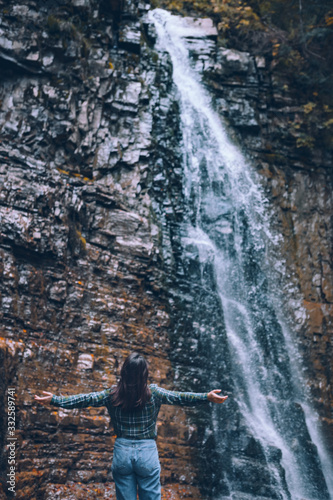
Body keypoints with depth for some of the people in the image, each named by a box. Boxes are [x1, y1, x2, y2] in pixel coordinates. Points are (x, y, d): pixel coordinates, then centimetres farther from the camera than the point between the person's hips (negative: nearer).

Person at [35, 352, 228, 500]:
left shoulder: (113, 394, -3)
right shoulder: (153, 393, -8)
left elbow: (85, 399, 0)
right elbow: (180, 397, -9)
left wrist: (55, 400, 7)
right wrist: (207, 397, -5)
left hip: (122, 452, 2)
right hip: (147, 452, -1)